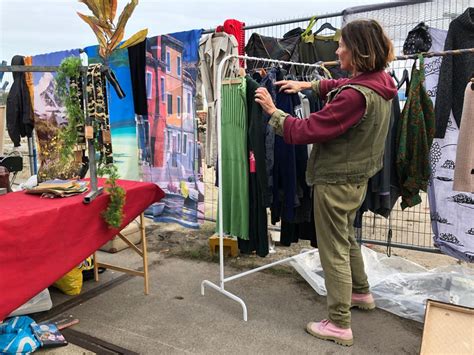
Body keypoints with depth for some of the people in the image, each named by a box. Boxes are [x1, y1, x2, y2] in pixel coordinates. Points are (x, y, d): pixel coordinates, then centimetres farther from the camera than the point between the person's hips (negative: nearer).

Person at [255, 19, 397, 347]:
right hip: (356, 177, 9)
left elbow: (306, 131, -25)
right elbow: (341, 87, 23)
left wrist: (273, 111, -12)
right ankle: (361, 293, 45)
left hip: (336, 180, -9)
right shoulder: (379, 83, 1)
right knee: (346, 237, 27)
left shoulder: (356, 96, -28)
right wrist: (308, 85, 18)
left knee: (334, 250, 3)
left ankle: (339, 325, 17)